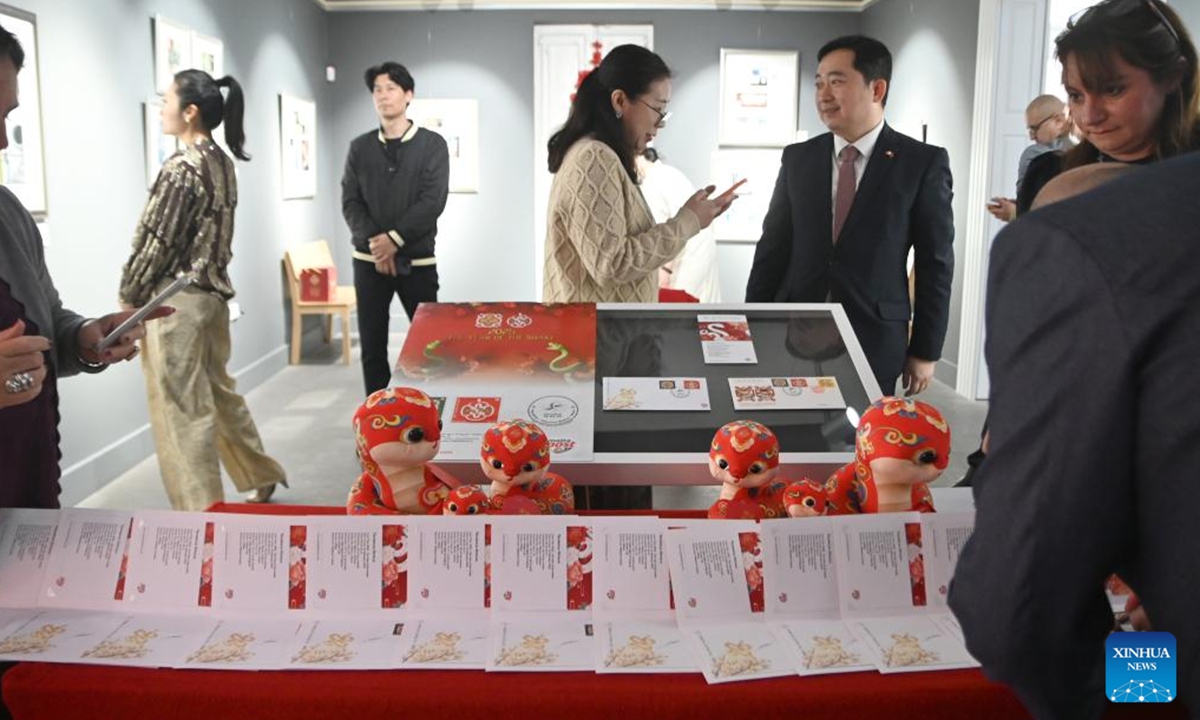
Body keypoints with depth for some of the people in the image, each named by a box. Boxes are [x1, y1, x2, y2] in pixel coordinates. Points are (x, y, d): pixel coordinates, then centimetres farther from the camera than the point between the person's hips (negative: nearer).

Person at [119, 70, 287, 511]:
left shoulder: (181, 167, -17)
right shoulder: (222, 164, 8)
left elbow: (157, 242, -15)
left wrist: (129, 296, -4)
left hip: (175, 300, -9)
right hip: (213, 292, 9)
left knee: (180, 410, 1)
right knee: (219, 391, 21)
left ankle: (200, 510, 9)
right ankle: (260, 477, 34)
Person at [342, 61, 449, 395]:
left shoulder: (432, 144, 0)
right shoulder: (360, 147, 8)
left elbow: (433, 201, -10)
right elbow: (350, 202, 2)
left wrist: (395, 238, -16)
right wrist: (373, 242, -14)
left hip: (417, 260, -2)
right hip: (369, 260, 3)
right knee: (372, 347, 5)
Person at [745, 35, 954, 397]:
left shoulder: (923, 162, -2)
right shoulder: (798, 158, 7)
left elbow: (935, 263, -1)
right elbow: (772, 248, 8)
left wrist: (925, 350, -2)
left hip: (874, 341, -2)